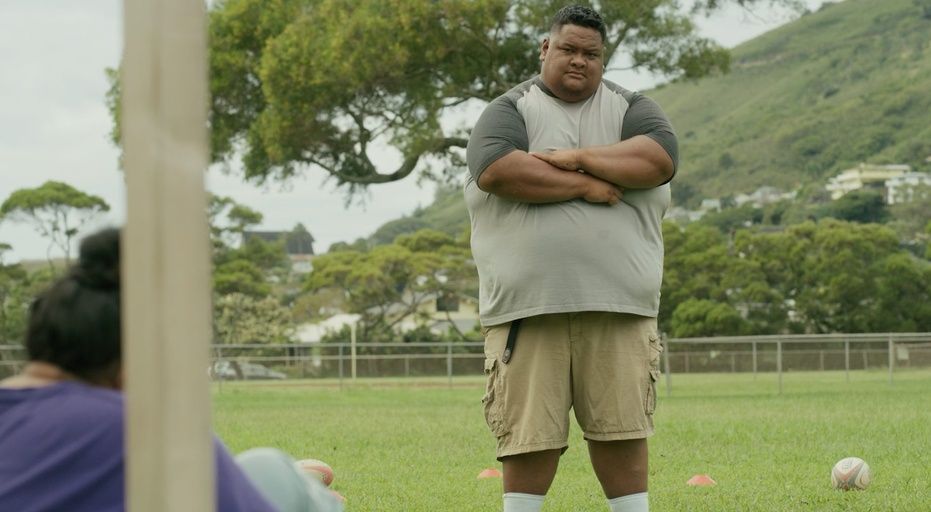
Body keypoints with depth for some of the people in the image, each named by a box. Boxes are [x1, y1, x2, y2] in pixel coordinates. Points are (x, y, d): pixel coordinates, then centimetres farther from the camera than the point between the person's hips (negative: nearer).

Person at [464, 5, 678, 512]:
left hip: (616, 302, 2)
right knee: (529, 433, 0)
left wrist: (577, 158, -8)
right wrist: (585, 186, -10)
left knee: (621, 429, 4)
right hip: (527, 304, -2)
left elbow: (659, 158, -6)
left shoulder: (630, 108, 14)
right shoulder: (510, 110, 7)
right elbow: (496, 169, -14)